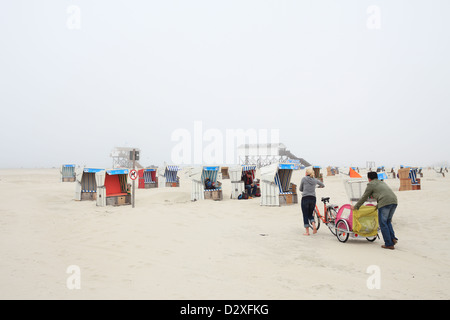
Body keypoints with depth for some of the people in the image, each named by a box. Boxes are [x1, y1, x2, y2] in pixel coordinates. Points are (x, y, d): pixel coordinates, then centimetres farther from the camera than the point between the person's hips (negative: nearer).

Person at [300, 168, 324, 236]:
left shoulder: (304, 179, -4)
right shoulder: (315, 180, 8)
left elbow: (300, 189, 5)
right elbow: (322, 185, 24)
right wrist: (318, 186, 44)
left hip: (305, 198, -4)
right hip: (313, 198, 4)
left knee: (305, 215, 4)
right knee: (310, 214, 19)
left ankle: (307, 232, 5)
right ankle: (314, 226, -4)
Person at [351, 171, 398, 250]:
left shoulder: (371, 184, 9)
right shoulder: (382, 183, 31)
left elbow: (364, 198, 12)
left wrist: (355, 207, 22)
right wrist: (378, 206, 54)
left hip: (385, 203, -8)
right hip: (394, 201, 8)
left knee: (383, 223, 1)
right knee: (388, 221, 21)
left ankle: (389, 244, 1)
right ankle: (393, 238, 8)